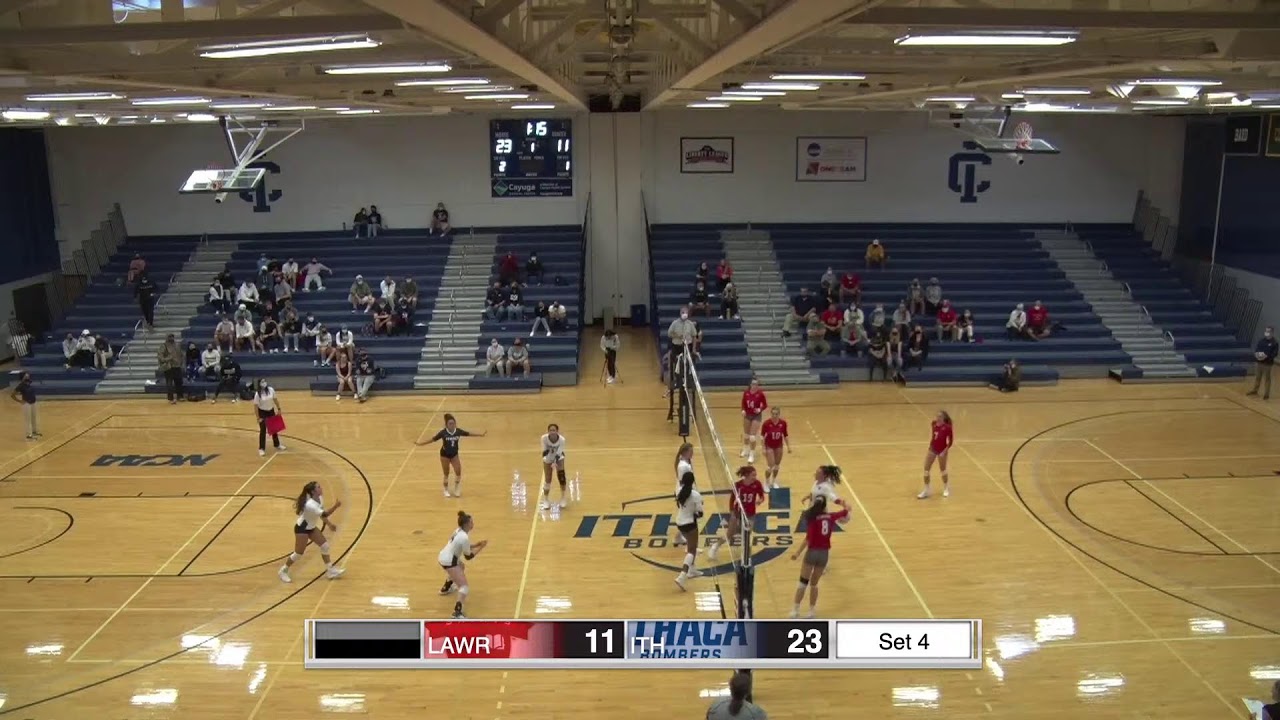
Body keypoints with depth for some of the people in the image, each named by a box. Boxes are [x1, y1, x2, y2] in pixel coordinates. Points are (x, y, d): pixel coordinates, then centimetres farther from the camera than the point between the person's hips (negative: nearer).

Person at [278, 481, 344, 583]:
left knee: (325, 545, 3)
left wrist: (329, 524, -1)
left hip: (311, 527, 8)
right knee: (298, 554, 1)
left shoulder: (320, 498, -8)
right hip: (302, 528, -8)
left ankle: (330, 570, 10)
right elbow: (324, 514, -40)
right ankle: (283, 571, 23)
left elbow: (322, 514, 7)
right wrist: (335, 506, -41)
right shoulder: (310, 504, -35)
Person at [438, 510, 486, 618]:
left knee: (461, 567, 40)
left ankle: (445, 588, 56)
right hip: (448, 561, -10)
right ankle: (457, 613, -25)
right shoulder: (464, 537, -24)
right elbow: (468, 556, -14)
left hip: (443, 556, 10)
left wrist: (477, 544, 6)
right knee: (464, 587, -12)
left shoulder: (459, 531, 3)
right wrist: (480, 548, -6)